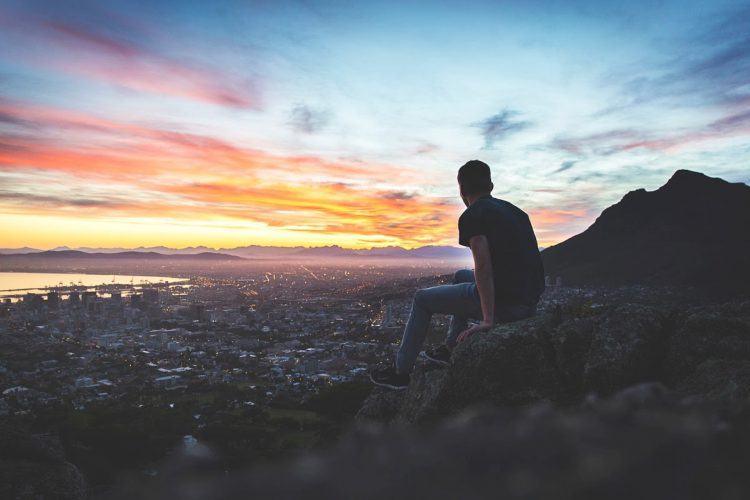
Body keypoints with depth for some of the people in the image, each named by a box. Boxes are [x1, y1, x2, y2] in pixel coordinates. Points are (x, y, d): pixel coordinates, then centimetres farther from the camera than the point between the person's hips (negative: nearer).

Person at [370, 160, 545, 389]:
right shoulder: (514, 210, 17)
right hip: (530, 302, 8)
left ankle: (400, 372, 18)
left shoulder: (471, 216, -10)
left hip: (504, 302, -8)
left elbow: (483, 266, -21)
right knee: (461, 277, 34)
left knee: (422, 299, 10)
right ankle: (450, 350, 39)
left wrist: (488, 319, -19)